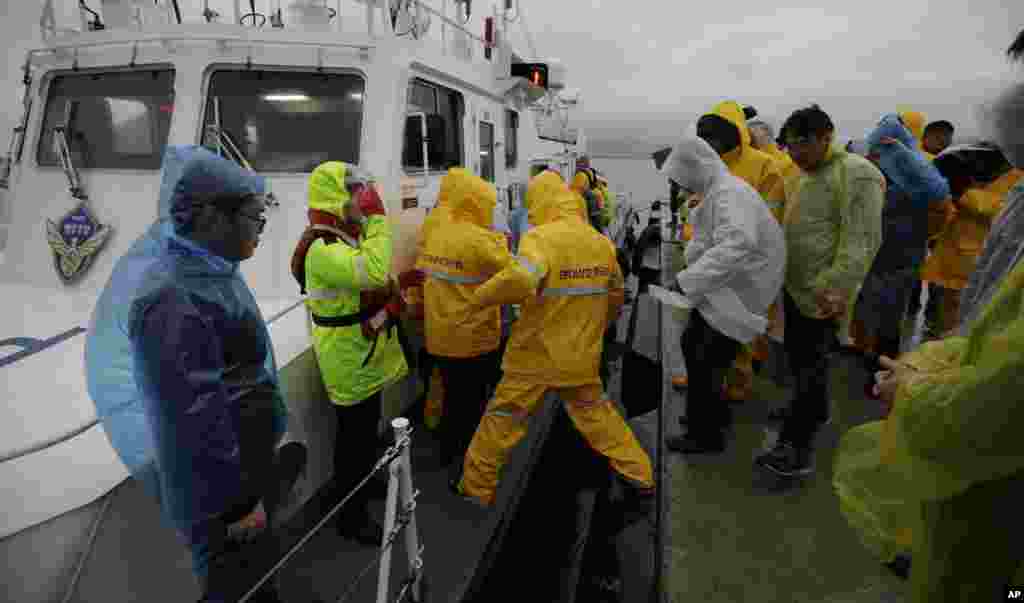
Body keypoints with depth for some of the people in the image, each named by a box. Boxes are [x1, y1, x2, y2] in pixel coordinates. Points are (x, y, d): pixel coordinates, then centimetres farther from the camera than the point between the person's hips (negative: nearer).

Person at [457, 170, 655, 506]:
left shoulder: (542, 237, -17)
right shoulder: (602, 243, 4)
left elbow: (519, 280, -36)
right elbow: (615, 299, 16)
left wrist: (481, 296, -19)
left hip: (536, 356, -5)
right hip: (581, 356, 6)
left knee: (501, 422, 11)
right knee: (596, 414, 25)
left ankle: (476, 490, 26)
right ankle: (640, 477, 34)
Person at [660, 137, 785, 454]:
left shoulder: (729, 194, -24)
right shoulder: (717, 191, 10)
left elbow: (737, 245, -39)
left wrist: (688, 281, -39)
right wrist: (689, 276, 3)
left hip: (739, 291, -10)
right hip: (723, 287, 10)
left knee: (705, 360, -3)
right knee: (692, 346, 19)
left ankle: (706, 434, 15)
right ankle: (712, 413, 37)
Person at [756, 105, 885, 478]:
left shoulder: (856, 174, -15)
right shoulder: (809, 174, 14)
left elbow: (862, 240, -22)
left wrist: (840, 288, -29)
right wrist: (778, 273, 20)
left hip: (823, 293, -9)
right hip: (796, 286, 9)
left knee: (811, 366, -3)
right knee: (798, 357, 19)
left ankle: (797, 448, 6)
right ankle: (816, 413, 41)